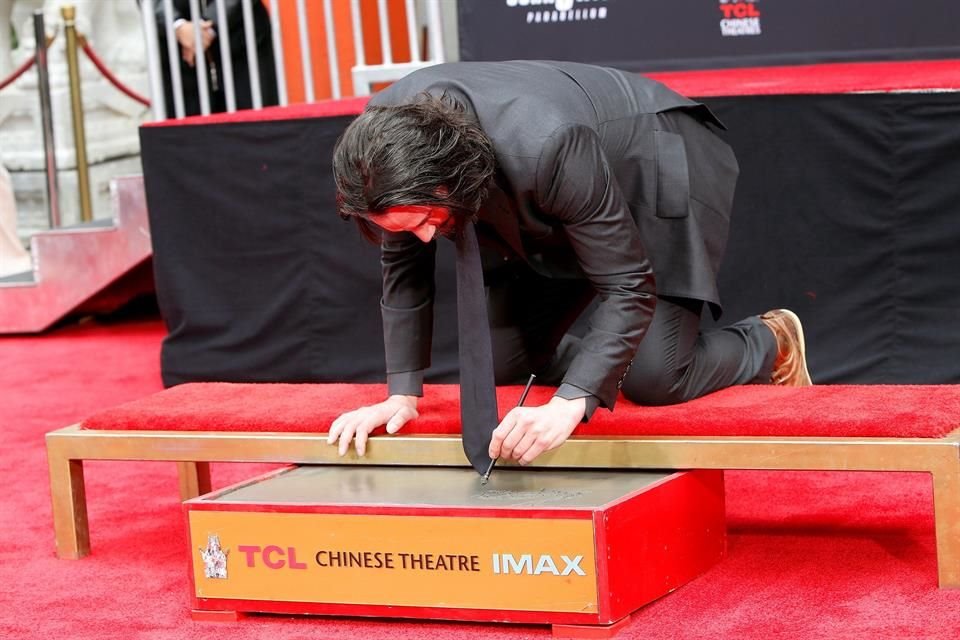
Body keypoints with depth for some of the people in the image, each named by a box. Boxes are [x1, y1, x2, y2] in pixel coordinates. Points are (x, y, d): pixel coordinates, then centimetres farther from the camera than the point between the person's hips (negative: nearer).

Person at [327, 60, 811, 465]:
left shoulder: (546, 149, -45)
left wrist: (568, 404, -47)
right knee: (498, 362, -1)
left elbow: (627, 287, -38)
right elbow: (403, 268, -9)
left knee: (650, 379, -16)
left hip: (656, 170, -6)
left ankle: (770, 342, 14)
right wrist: (402, 395, -15)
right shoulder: (385, 139, -26)